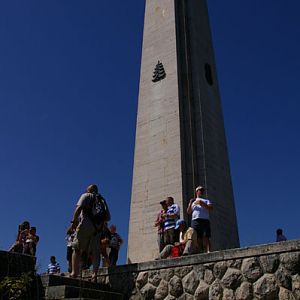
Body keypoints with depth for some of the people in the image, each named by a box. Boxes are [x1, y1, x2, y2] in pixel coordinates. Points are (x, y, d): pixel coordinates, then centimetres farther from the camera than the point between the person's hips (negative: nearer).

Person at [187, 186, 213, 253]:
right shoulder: (193, 202, 29)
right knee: (198, 238, -8)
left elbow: (211, 208, 7)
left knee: (206, 237, -14)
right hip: (195, 220, 1)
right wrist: (190, 203, 1)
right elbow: (188, 212, 16)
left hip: (205, 220, -1)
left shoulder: (206, 200, 26)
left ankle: (208, 252, -24)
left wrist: (202, 203, -5)